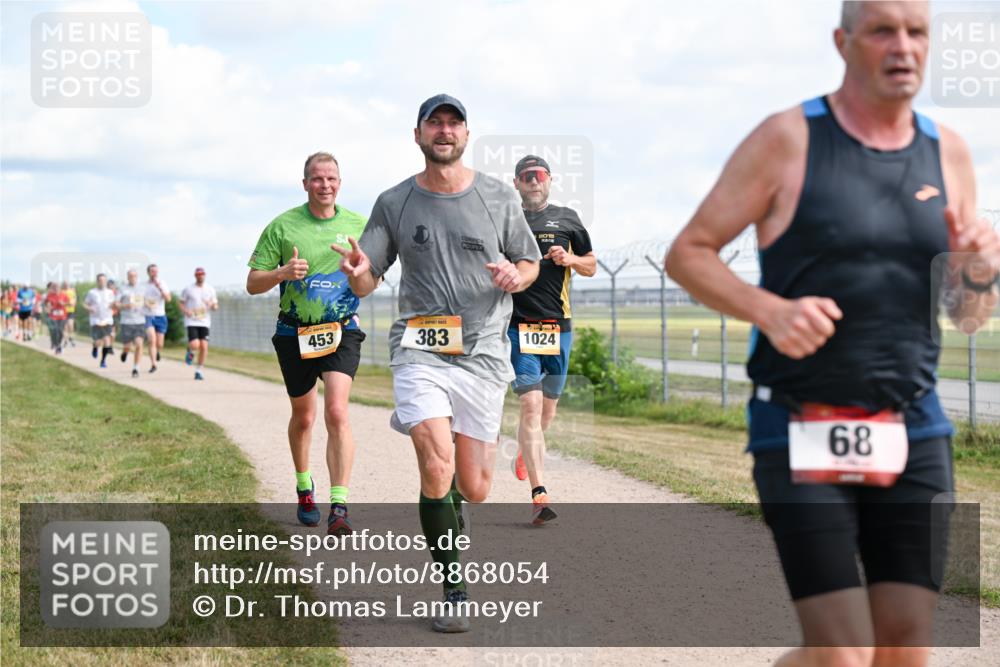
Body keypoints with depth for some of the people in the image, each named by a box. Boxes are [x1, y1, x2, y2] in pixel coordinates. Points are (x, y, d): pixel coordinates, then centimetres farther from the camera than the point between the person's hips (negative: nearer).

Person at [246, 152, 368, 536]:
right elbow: (253, 284, -2)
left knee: (337, 413, -18)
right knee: (303, 417, 14)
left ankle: (339, 508, -20)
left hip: (342, 331, 0)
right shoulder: (283, 226, -3)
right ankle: (304, 487, 40)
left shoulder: (358, 225, 3)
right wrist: (282, 272, -22)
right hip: (295, 334, 1)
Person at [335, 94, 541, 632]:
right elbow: (366, 284, 5)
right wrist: (358, 274, -19)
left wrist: (515, 275, -10)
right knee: (437, 466, -19)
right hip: (420, 350, -1)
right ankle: (454, 593, -5)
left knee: (473, 488, 3)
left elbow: (530, 263, 14)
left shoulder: (499, 199, 4)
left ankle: (446, 507, 42)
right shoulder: (394, 203, 4)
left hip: (482, 353, 1)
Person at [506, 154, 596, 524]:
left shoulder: (567, 219, 10)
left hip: (559, 326, 3)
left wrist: (569, 259, -4)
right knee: (530, 404, -14)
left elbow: (591, 266, 16)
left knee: (548, 406, 13)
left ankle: (525, 452, 46)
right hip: (518, 325, -3)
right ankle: (539, 494, -18)